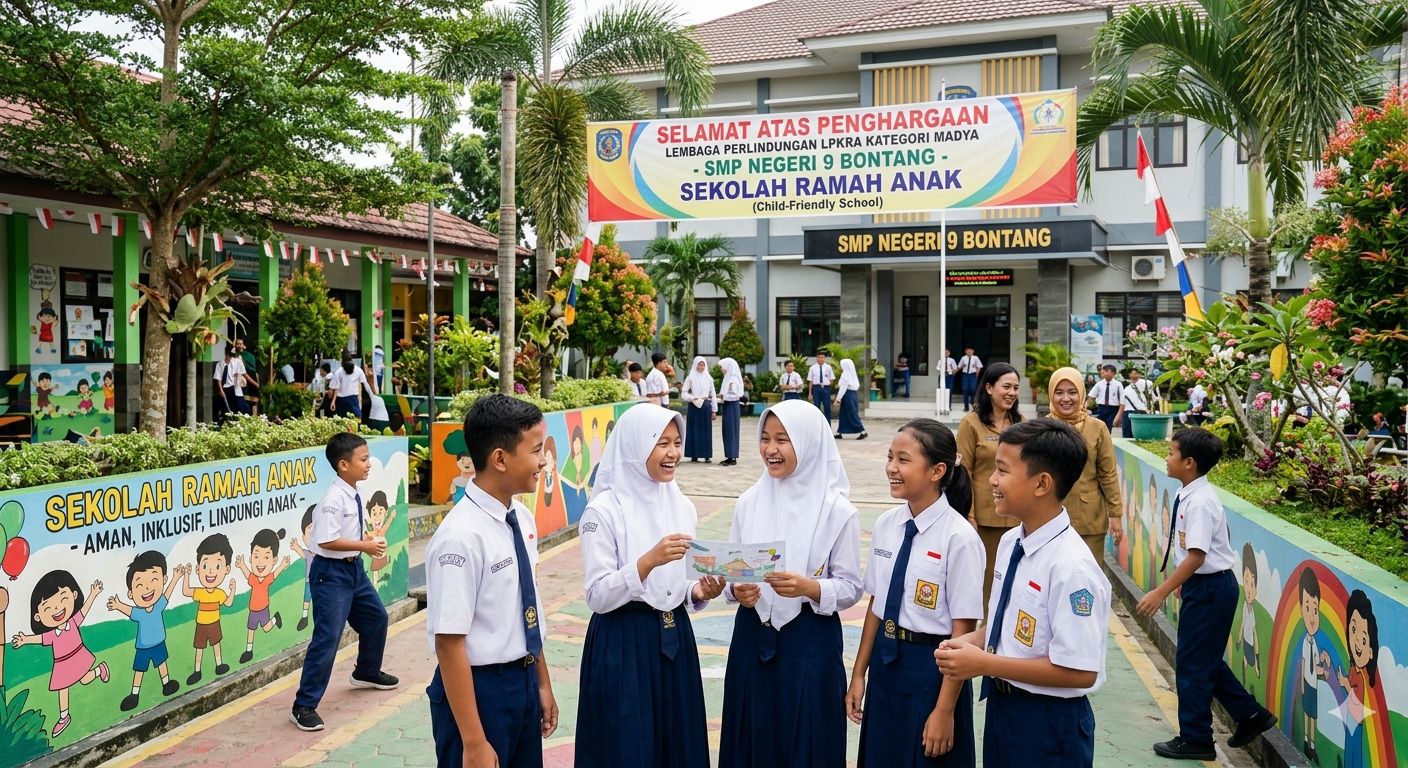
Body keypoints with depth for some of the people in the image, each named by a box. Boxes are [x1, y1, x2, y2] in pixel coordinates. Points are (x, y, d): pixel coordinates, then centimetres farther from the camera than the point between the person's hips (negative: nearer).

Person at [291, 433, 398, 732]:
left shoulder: (355, 494, 3)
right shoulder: (334, 498, -23)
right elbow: (326, 540, -27)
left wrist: (369, 544, 0)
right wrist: (365, 546, -22)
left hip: (354, 567, 9)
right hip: (331, 572, -9)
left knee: (376, 617, 23)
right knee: (327, 638, -8)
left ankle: (367, 672, 48)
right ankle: (304, 706, 2)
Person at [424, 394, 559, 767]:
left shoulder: (523, 518, -1)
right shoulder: (461, 537, -24)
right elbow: (449, 644, -23)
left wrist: (542, 684, 17)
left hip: (524, 681, 8)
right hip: (478, 688, -8)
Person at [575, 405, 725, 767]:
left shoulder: (682, 506, 5)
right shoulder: (604, 510, -13)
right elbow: (598, 597, -16)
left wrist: (698, 592, -6)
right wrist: (649, 559, -28)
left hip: (675, 638, 6)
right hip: (623, 645, -6)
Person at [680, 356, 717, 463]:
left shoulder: (709, 378, 9)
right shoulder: (690, 378, 2)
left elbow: (713, 395, 10)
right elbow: (683, 394, -1)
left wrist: (714, 410, 7)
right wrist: (693, 398, -17)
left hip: (706, 407, 2)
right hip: (694, 407, -2)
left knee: (706, 430, 3)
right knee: (694, 430, -1)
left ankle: (707, 455, 8)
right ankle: (694, 455, 3)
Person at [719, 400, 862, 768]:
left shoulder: (836, 510, -10)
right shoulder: (749, 501, 1)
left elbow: (850, 588, -6)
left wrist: (809, 588, -24)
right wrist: (736, 590, -12)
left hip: (810, 642, -3)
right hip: (752, 637, 4)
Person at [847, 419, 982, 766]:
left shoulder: (959, 538, -19)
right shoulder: (885, 525, -1)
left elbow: (963, 630, -15)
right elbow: (876, 604, 7)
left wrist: (945, 710, -13)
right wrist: (859, 674, 11)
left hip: (933, 668, -6)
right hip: (886, 662, 6)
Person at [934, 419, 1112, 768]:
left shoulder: (1071, 567, -25)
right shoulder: (1009, 542, -1)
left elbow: (1079, 671, -24)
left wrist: (985, 664, -22)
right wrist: (972, 641, -5)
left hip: (1049, 724, -7)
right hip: (1001, 705, 7)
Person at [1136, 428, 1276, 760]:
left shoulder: (1200, 502, -24)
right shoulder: (1189, 495, 5)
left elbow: (1196, 556, -28)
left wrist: (1161, 592, -26)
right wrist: (1182, 581, 24)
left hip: (1210, 587, -10)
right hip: (1202, 583, 10)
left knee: (1192, 662, 3)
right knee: (1206, 659, 20)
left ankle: (1195, 739, 16)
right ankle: (1250, 715, 34)